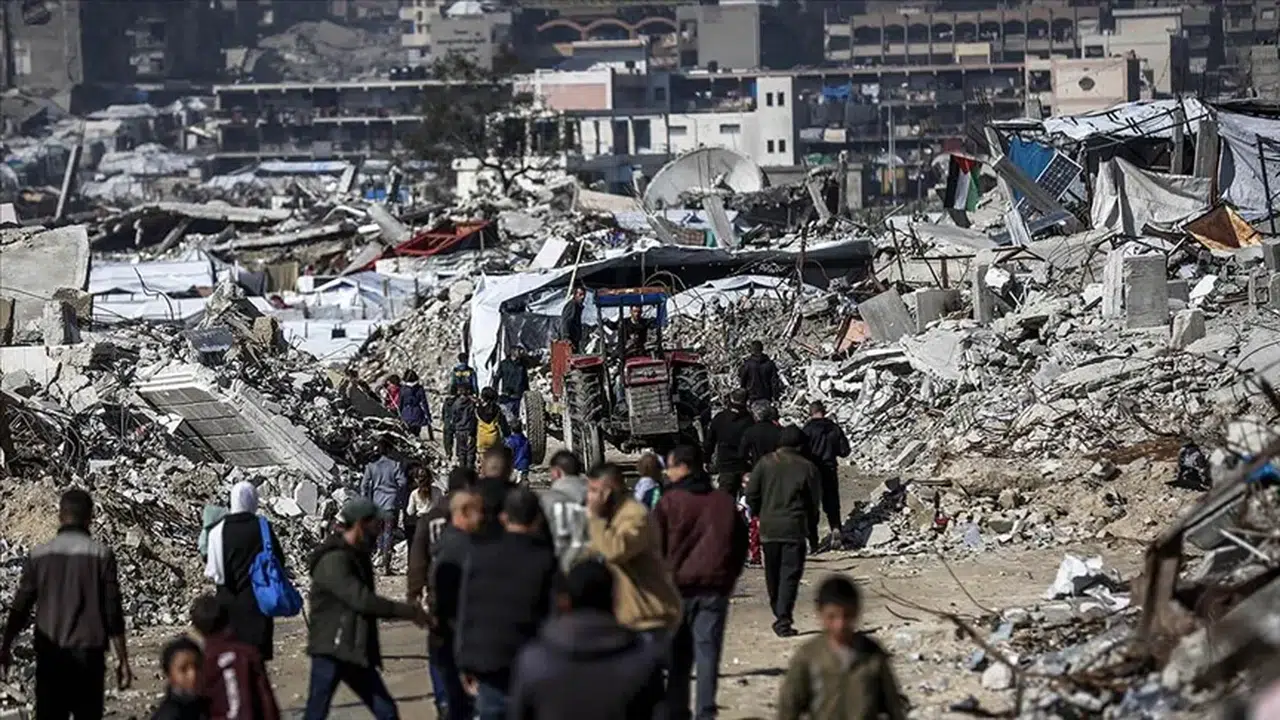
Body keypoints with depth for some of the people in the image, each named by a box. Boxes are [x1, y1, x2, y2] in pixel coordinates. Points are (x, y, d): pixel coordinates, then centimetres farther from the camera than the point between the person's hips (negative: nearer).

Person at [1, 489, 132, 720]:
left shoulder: (40, 555, 1)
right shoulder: (101, 554, -5)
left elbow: (20, 608, 6)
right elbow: (113, 612, -6)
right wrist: (122, 659, 2)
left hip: (49, 656, 2)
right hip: (89, 655, -2)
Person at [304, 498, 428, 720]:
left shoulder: (358, 557, 12)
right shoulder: (333, 561, -18)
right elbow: (361, 600, -25)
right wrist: (408, 612, -20)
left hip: (356, 654, 9)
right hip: (330, 651, -9)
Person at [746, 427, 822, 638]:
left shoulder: (765, 463, 0)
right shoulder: (807, 468, -4)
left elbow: (751, 494, 0)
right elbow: (814, 503, 0)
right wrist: (813, 533, 11)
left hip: (768, 527, 2)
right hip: (794, 529, -2)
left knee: (773, 573, 15)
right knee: (790, 574, -2)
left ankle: (779, 615, 24)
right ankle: (783, 619, -12)